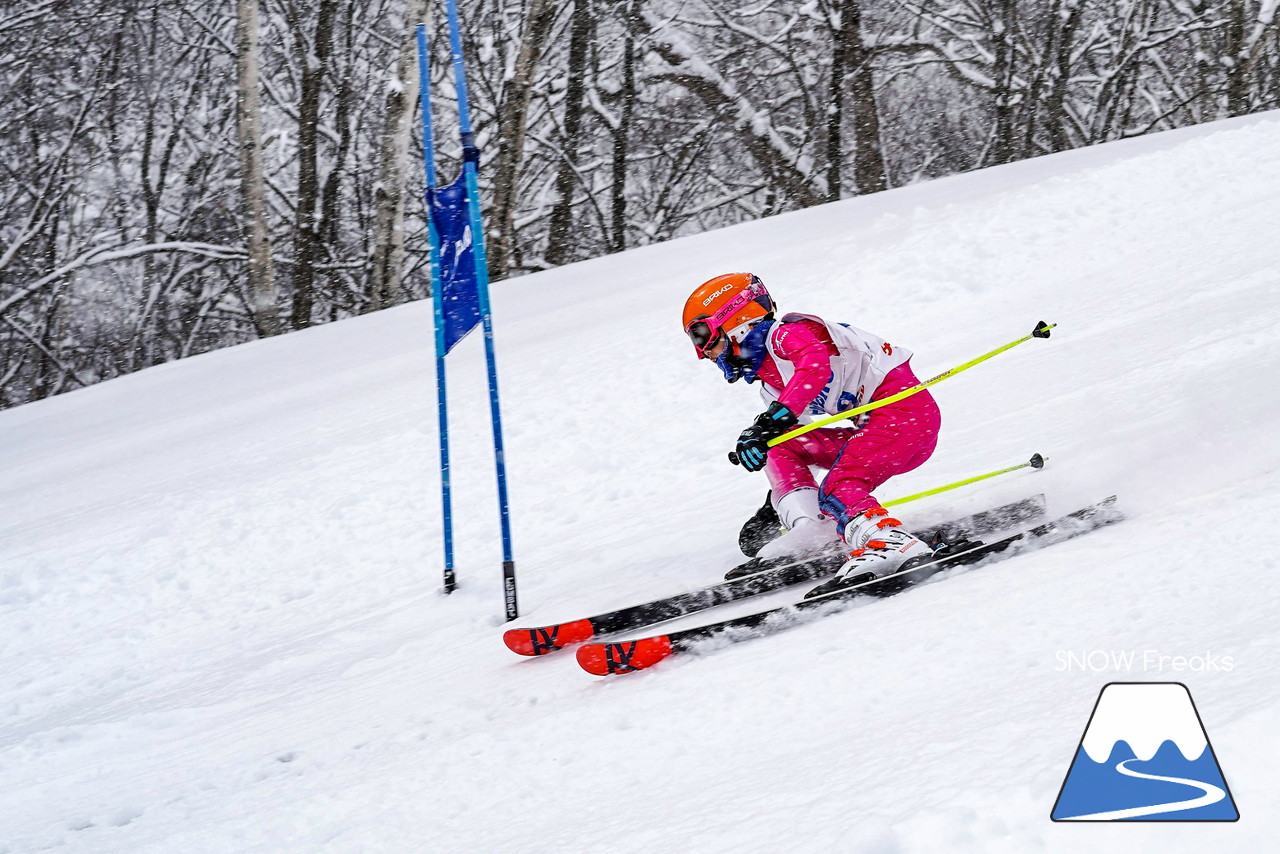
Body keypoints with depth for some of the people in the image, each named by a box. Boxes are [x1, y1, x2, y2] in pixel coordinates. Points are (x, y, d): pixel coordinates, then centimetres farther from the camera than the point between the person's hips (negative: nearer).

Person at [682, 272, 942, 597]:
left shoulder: (786, 334, -7)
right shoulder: (772, 383, 22)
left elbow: (816, 364, -28)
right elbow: (789, 436, 26)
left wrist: (772, 419, -38)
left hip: (906, 404, -9)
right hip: (874, 424, 9)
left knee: (837, 490, -26)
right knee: (781, 450, 6)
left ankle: (891, 544, -48)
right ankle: (808, 531, -10)